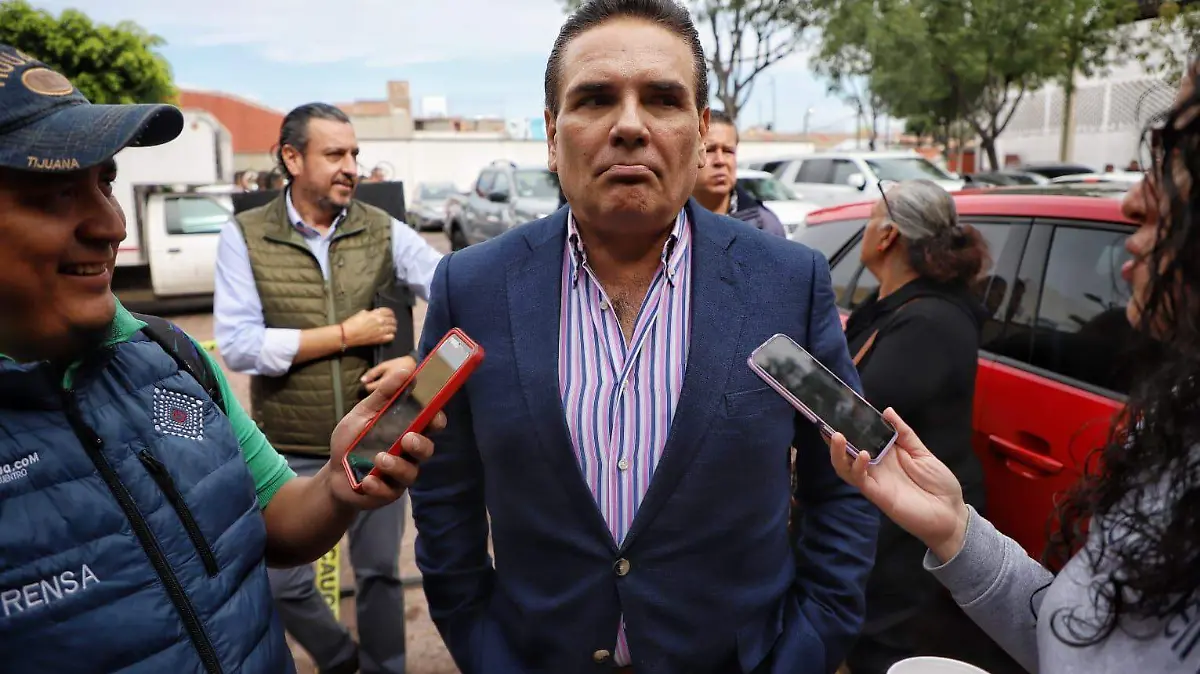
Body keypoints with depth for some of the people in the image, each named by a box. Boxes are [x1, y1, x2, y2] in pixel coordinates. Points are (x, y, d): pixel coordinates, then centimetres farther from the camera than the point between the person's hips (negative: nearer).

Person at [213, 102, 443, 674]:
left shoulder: (384, 232, -3)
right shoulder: (244, 237, -6)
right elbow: (237, 345, -14)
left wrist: (417, 361, -19)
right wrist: (346, 334, -15)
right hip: (290, 450, 0)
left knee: (380, 573, 16)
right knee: (284, 584, 15)